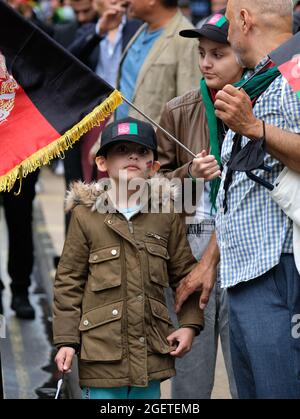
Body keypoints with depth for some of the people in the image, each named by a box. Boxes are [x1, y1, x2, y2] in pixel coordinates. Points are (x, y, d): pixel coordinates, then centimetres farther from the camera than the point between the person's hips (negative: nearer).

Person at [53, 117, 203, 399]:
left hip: (152, 352, 3)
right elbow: (68, 282, 1)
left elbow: (185, 274, 13)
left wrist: (189, 323, 2)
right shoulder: (85, 216, -1)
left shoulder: (166, 216, 6)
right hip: (102, 351, -3)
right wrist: (66, 340, -3)